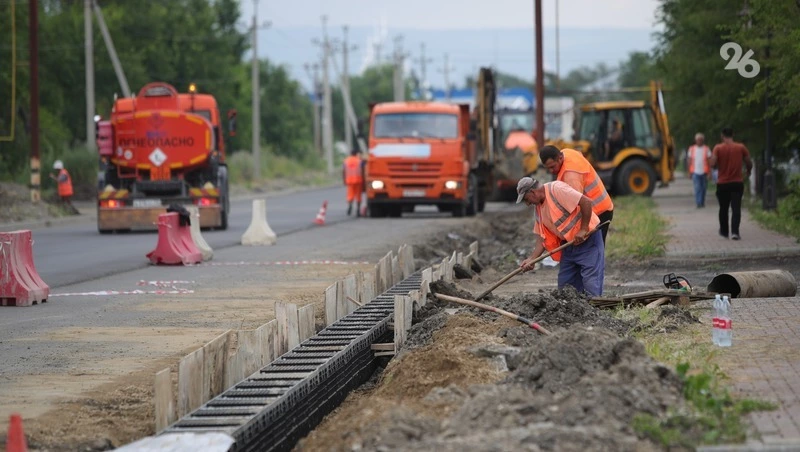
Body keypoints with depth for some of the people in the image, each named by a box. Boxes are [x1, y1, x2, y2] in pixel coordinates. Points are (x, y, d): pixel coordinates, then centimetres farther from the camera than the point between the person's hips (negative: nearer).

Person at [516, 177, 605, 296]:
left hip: (588, 240, -9)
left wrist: (583, 230, -22)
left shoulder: (557, 189, -17)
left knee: (591, 286, -12)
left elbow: (586, 202, -25)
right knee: (564, 286, 9)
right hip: (569, 245, 9)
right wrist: (531, 259, -1)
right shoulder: (539, 207, 10)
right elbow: (543, 237, 11)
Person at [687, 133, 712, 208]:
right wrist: (689, 172, 7)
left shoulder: (706, 149, 1)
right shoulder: (692, 149, 5)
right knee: (697, 188, -12)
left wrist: (709, 173, -8)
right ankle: (698, 203, -17)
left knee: (703, 188, 9)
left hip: (704, 172, 1)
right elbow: (689, 161, 10)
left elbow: (709, 161, -1)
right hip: (695, 172, -1)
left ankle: (702, 203, 22)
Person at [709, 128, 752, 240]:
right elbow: (749, 163, 2)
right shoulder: (741, 147, -1)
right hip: (737, 183, 0)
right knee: (736, 208, -5)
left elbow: (712, 163, -16)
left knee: (723, 208, 16)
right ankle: (735, 232, -20)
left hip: (722, 183, 0)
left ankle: (724, 231, 28)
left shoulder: (718, 148, -5)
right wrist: (748, 172, 24)